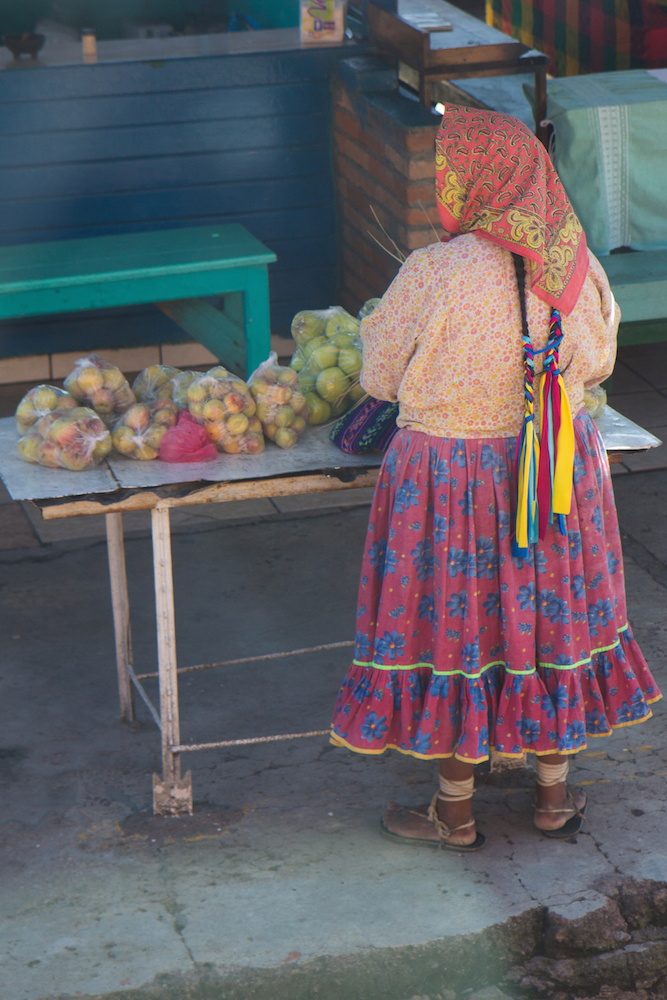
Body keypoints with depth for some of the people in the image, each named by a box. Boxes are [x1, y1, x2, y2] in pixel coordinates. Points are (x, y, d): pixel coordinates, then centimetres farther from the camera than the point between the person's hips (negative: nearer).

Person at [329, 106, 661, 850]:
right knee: (548, 615, 18)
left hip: (451, 475, -4)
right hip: (559, 471, 5)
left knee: (455, 626, 10)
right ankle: (555, 795, 31)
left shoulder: (435, 275, -23)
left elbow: (379, 376, -10)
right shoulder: (576, 266, -7)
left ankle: (455, 814, 22)